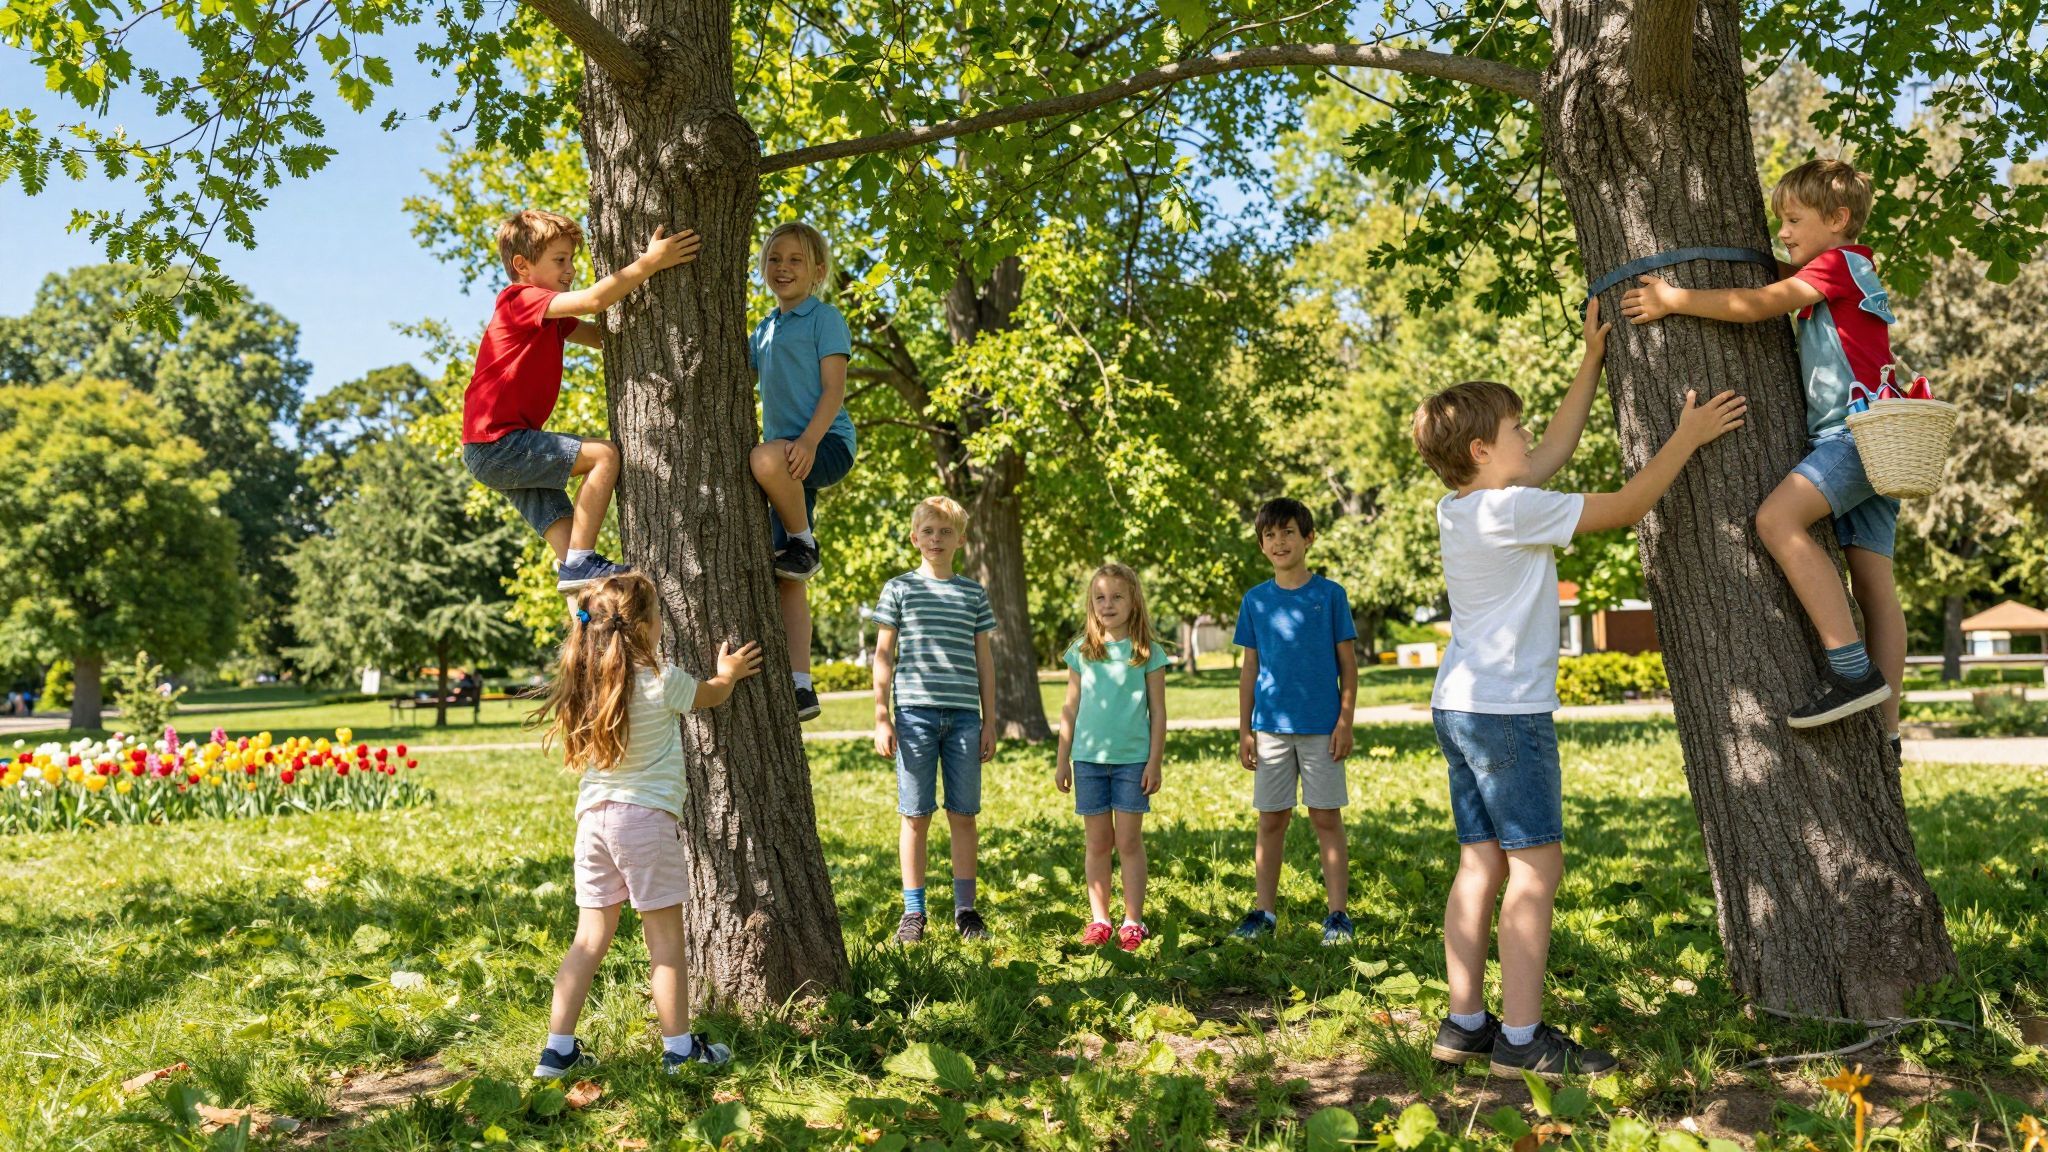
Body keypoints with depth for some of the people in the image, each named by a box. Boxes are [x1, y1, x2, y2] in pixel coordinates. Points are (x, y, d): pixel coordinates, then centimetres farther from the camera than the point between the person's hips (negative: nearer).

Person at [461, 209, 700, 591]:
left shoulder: (548, 315, 19)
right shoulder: (521, 300, -12)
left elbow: (602, 336, 14)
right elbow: (592, 300, -27)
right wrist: (649, 262, -27)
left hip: (493, 450, 10)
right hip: (498, 442, -10)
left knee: (562, 527, 6)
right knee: (605, 454, -15)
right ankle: (579, 564, -15)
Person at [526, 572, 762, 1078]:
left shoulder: (588, 681, 5)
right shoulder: (662, 681, -9)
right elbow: (709, 695, 11)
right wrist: (729, 673, 32)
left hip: (592, 816, 6)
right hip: (645, 814, -6)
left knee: (590, 937, 12)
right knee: (666, 938, 5)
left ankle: (558, 1049, 14)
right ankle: (679, 1048, 14)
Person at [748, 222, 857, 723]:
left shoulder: (824, 318, 0)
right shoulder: (765, 329, 21)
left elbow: (834, 388, -11)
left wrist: (809, 439, -25)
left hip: (826, 444, -7)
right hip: (785, 456, 7)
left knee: (767, 459, -41)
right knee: (785, 581, 1)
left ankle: (804, 544, -15)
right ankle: (800, 686, 4)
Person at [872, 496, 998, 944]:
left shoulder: (974, 594, 12)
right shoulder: (899, 589, 6)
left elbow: (984, 659, 13)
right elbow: (883, 655, 5)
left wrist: (989, 721, 9)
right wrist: (881, 717, -1)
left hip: (964, 715, 2)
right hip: (915, 712, -2)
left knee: (963, 814, 5)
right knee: (915, 815, 2)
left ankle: (965, 908, 14)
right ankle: (913, 912, 9)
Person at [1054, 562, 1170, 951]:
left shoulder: (1148, 652, -1)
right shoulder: (1081, 651, 5)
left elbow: (1158, 712, 1)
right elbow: (1070, 709, 10)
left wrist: (1155, 762, -3)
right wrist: (1062, 760, 9)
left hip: (1132, 759, -2)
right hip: (1088, 758, 2)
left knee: (1129, 842, 3)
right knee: (1097, 842, 8)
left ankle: (1133, 921, 10)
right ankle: (1099, 920, 16)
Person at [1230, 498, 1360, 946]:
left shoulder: (1330, 594, 0)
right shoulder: (1256, 600, 7)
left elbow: (1348, 664, 1)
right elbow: (1249, 669, 9)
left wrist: (1345, 723, -6)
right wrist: (1245, 731, 6)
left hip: (1321, 725, -2)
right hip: (1271, 725, 2)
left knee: (1327, 818, 2)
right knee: (1271, 821, 7)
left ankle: (1338, 913, 9)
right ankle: (1265, 911, 16)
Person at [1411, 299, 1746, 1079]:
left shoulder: (1458, 507, 12)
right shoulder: (1511, 510, -14)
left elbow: (1557, 449, 22)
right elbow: (1627, 505, -9)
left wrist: (1593, 358, 23)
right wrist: (1688, 437, 1)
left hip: (1460, 705, 9)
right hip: (1507, 709, -9)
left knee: (1482, 862, 10)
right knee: (1536, 863, -5)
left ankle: (1465, 1023, 13)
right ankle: (1522, 1038, -2)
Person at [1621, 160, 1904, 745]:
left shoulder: (1840, 262, -1)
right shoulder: (1842, 275, 28)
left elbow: (1756, 306, -9)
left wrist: (1672, 299, -5)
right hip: (1864, 442, 10)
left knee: (1777, 518, -28)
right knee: (1875, 585, 5)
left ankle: (1853, 670, -33)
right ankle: (1885, 733, 5)